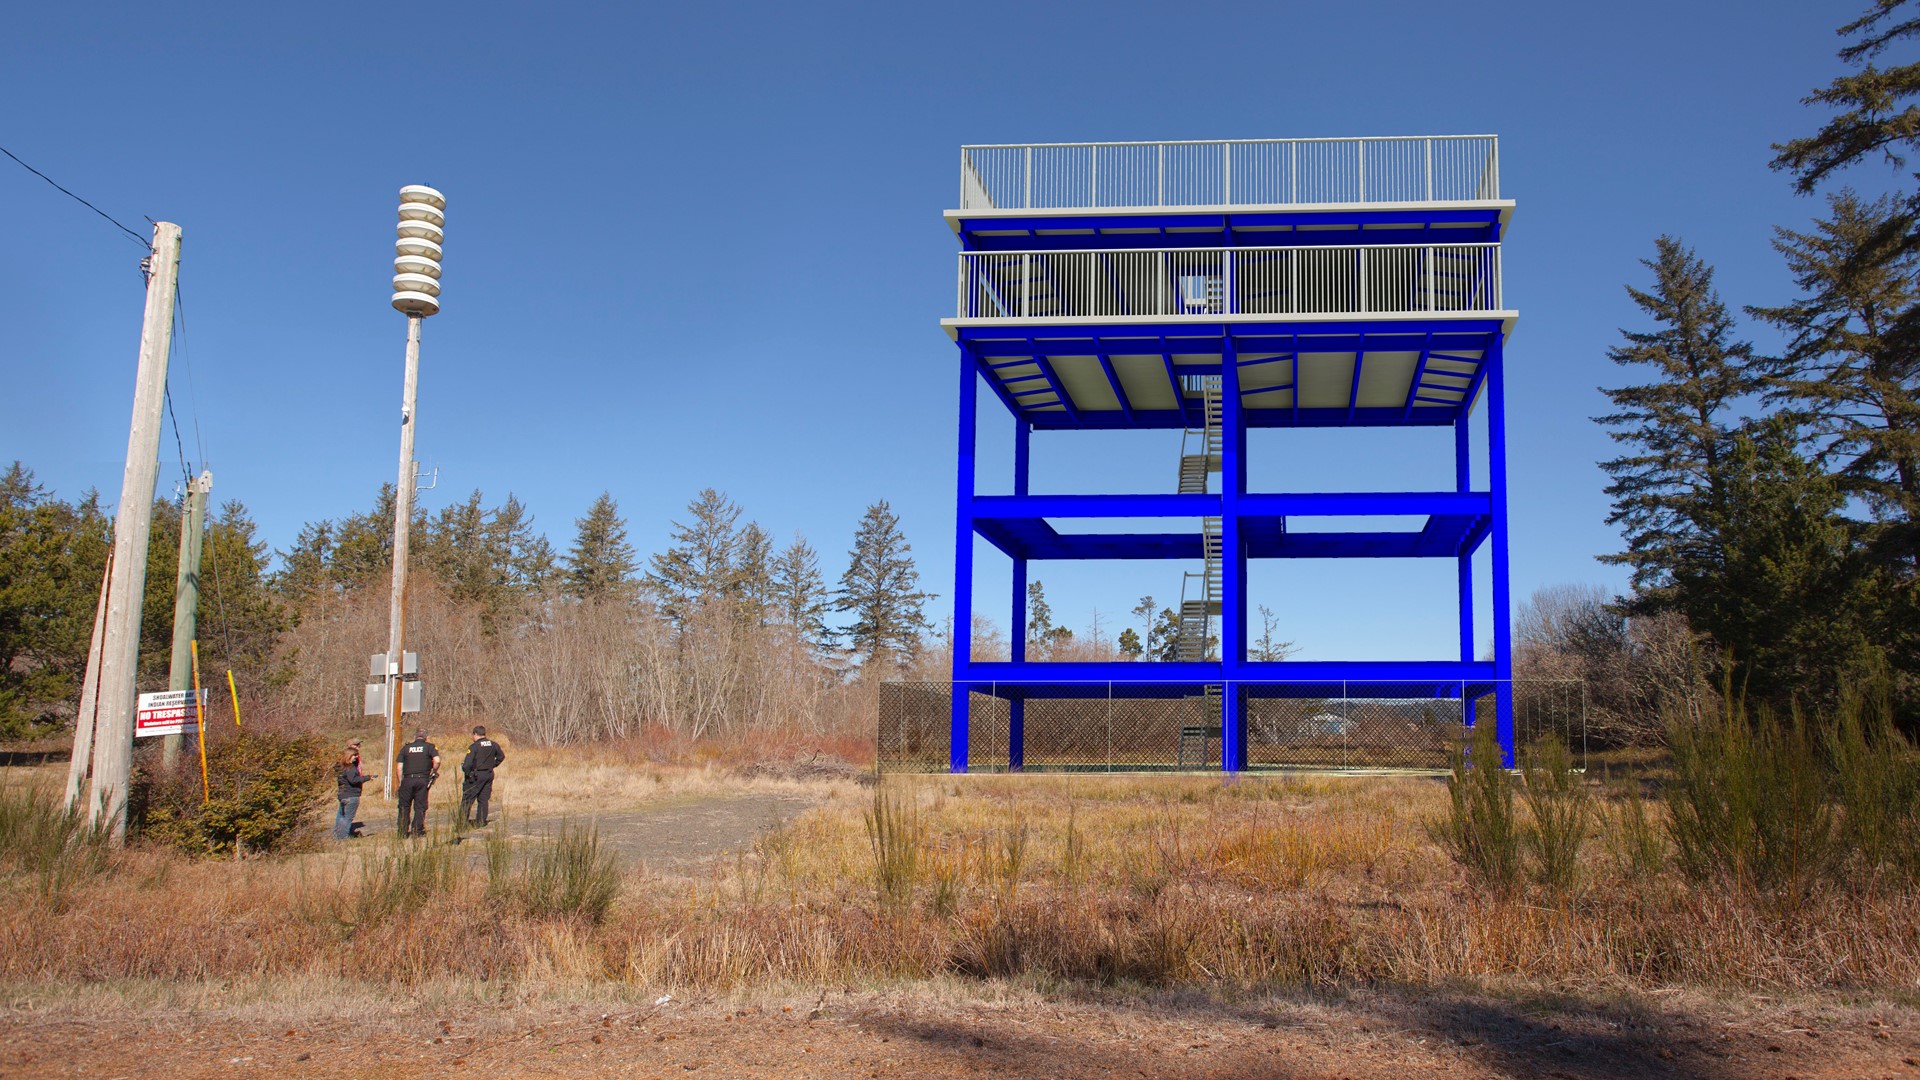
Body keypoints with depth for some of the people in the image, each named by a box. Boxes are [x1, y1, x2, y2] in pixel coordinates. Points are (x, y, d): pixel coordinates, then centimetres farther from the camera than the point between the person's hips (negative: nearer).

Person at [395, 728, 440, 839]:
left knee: (404, 807, 9)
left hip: (408, 779, 1)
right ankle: (417, 831, 1)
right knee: (420, 807, 6)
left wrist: (400, 783, 11)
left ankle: (403, 832, 9)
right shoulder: (430, 747, 6)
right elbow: (437, 760, -11)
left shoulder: (405, 748, 11)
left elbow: (399, 767, 6)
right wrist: (434, 772, 6)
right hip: (423, 779, -1)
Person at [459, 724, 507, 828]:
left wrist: (467, 774, -3)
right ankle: (481, 822, 11)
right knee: (483, 799, 12)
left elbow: (467, 764, -19)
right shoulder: (494, 745, 5)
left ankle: (463, 820, 2)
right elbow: (501, 756, 19)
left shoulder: (474, 747, -13)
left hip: (476, 776, -6)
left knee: (467, 799, 3)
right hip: (489, 775, 6)